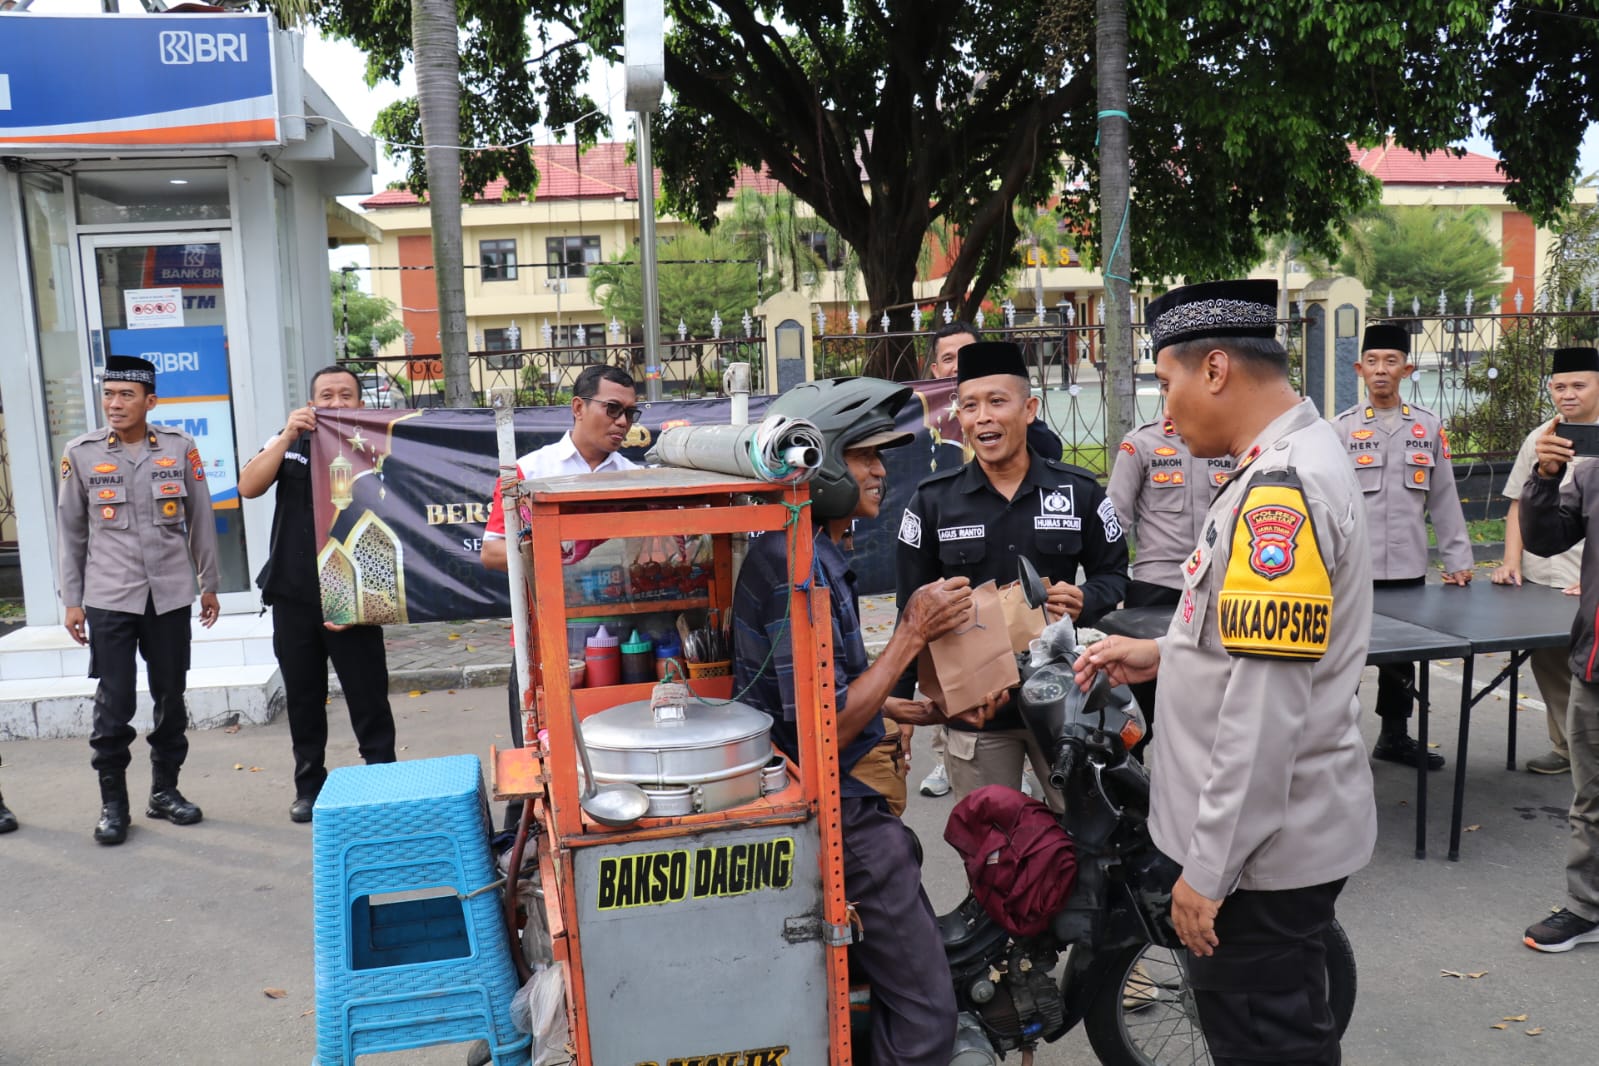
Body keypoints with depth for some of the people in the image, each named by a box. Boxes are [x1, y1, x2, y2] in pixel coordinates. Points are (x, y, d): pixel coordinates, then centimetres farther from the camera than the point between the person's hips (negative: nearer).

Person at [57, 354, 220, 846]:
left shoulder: (180, 447, 0)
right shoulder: (81, 453, 0)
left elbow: (200, 520, 6)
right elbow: (71, 532, 5)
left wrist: (209, 585, 8)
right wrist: (71, 600, 4)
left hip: (171, 595, 1)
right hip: (108, 599, -1)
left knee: (171, 699, 9)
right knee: (114, 705, -1)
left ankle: (165, 790, 24)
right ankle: (113, 802, 13)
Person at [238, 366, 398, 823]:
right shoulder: (291, 444, 9)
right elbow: (249, 487, -5)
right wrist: (287, 436, -15)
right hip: (293, 596, 3)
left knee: (368, 696, 0)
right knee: (303, 696, 13)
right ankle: (309, 786, 25)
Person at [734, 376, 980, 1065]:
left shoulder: (809, 553, 12)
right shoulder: (801, 568, -22)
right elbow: (821, 732, -25)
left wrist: (896, 708, 18)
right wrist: (912, 634, -21)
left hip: (838, 803, 11)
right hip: (830, 809, -11)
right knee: (924, 1010, -4)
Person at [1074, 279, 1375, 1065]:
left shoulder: (1280, 489, -24)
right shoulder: (1294, 462, 9)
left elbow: (1266, 709, -27)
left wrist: (1209, 866, -21)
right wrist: (1164, 655, 10)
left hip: (1263, 844, -10)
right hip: (1281, 829, 10)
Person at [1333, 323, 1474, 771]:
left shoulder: (1428, 426, 7)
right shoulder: (1342, 428, -1)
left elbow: (1444, 498, 8)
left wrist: (1458, 558, 6)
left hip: (1409, 568, 3)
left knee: (1402, 656, 14)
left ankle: (1395, 737, 28)